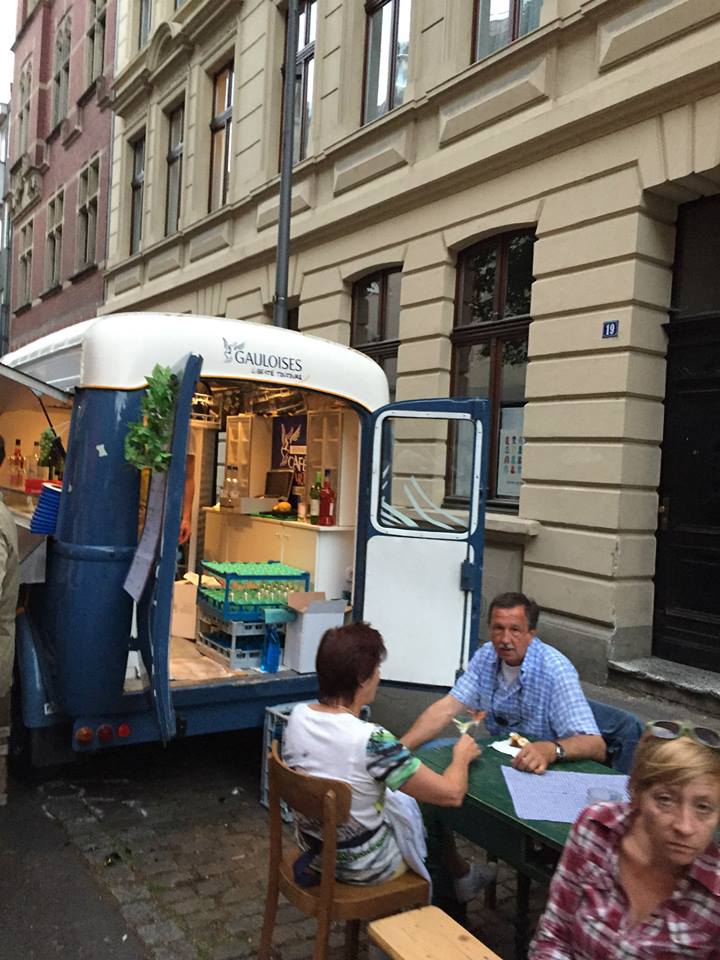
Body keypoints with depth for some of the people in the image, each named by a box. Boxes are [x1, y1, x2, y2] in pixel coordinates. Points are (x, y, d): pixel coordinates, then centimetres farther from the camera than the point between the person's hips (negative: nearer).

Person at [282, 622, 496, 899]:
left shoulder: (297, 716, -13)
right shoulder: (371, 740, -33)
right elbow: (452, 794, -26)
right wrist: (462, 756, -6)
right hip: (363, 868, -5)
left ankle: (463, 876, 44)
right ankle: (461, 877, 46)